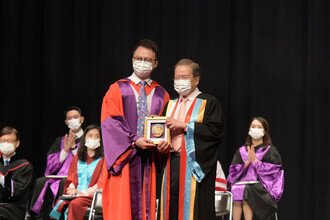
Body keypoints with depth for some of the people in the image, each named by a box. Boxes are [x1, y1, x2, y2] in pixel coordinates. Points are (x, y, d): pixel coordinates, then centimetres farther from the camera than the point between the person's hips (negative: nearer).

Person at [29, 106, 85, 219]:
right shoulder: (60, 141, 23)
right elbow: (50, 167, 11)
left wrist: (74, 147, -3)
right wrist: (65, 150, 0)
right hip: (58, 177, 3)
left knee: (63, 183, -36)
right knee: (41, 182, -28)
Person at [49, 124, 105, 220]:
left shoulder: (103, 159, 5)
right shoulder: (77, 158, 21)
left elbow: (102, 182, -4)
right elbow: (71, 178, 17)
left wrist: (84, 192, -17)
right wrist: (72, 189, -7)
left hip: (92, 196, -4)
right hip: (74, 195, 4)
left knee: (75, 204, -35)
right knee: (60, 205, -27)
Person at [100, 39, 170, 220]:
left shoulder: (161, 95, 12)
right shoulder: (117, 89, 4)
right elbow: (110, 123, -5)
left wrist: (165, 140, -12)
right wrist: (134, 141, -16)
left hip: (150, 159, 3)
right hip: (123, 158, -2)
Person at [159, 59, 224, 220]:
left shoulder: (209, 103, 0)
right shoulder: (171, 105, 20)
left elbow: (215, 130, -12)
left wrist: (184, 125, -15)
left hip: (195, 166, -6)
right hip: (172, 163, 6)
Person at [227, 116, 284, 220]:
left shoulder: (271, 151, 6)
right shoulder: (241, 151, 15)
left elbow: (273, 172, -7)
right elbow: (234, 172, 7)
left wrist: (255, 160, -10)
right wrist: (247, 162, -8)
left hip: (263, 188, -3)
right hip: (243, 183, 3)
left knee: (246, 191, -34)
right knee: (236, 190, -31)